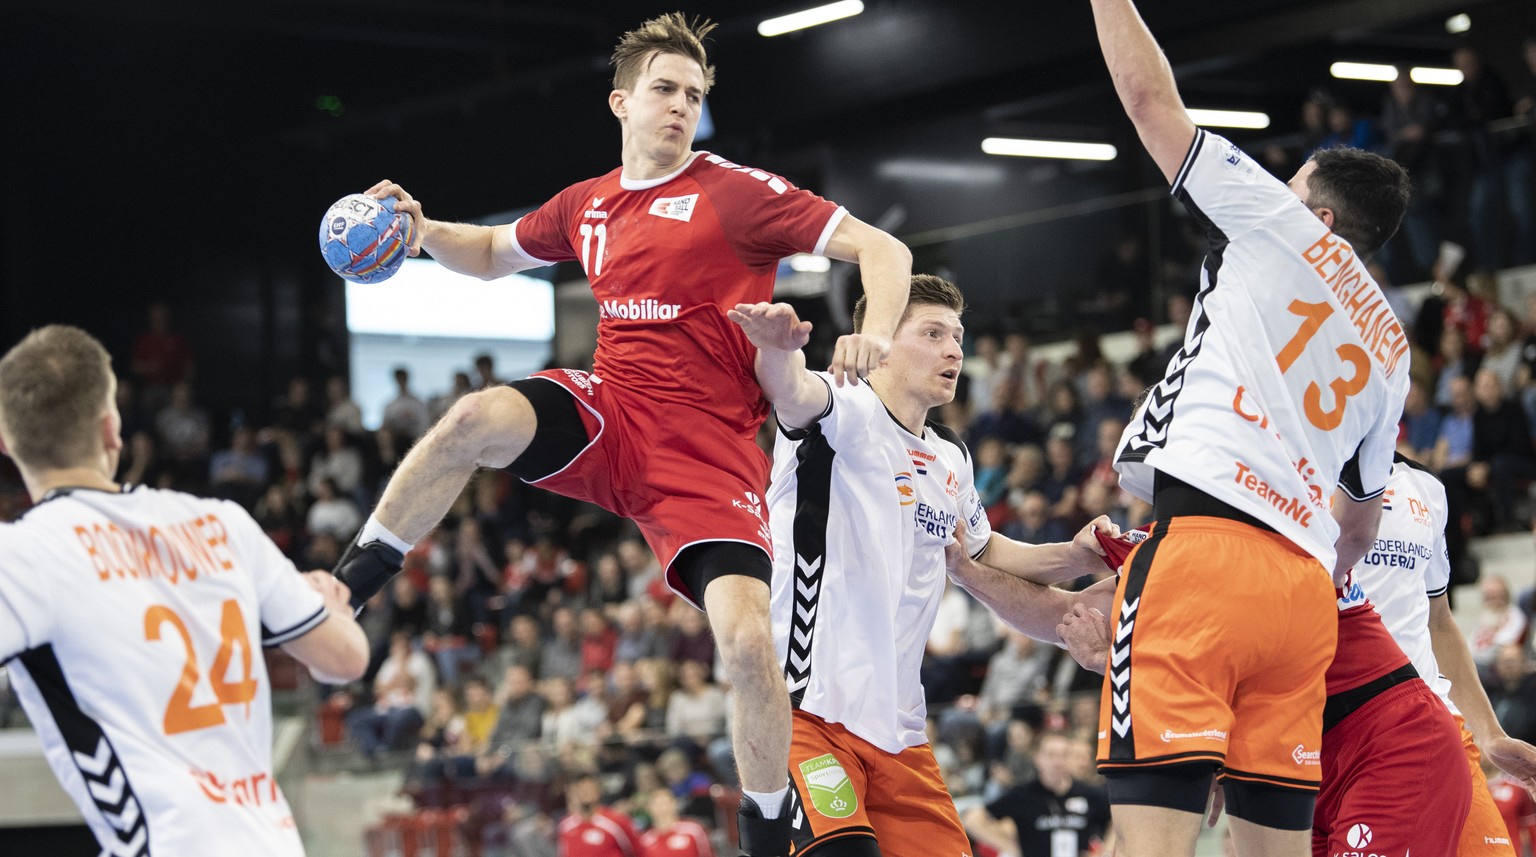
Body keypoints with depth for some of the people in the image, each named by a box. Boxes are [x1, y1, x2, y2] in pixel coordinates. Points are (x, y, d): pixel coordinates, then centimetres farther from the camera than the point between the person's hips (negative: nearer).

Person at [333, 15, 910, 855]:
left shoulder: (735, 191, -4)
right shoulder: (587, 204, 12)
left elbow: (883, 249, -7)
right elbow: (494, 253, 30)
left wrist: (874, 332, -27)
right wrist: (422, 232, 9)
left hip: (708, 450, -3)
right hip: (608, 410, 3)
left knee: (747, 640, -19)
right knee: (475, 420, -28)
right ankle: (339, 589, -15)